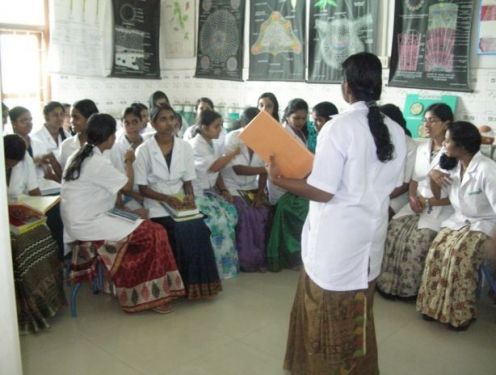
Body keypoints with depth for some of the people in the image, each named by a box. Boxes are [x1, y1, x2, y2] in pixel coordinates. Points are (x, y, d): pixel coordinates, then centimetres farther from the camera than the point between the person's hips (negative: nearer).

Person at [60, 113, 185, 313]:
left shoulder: (79, 156, 10)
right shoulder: (98, 162, -20)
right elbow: (127, 185, -8)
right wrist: (129, 162, 9)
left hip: (79, 220, 10)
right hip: (89, 225, -10)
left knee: (143, 227, 8)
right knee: (154, 234, -8)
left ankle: (134, 292, 10)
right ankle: (152, 295, 5)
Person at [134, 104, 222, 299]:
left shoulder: (185, 147, 4)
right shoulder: (144, 150, -6)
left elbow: (187, 181, 8)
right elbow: (143, 188, -5)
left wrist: (190, 197, -13)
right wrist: (167, 199, -19)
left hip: (180, 202, 3)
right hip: (157, 205, -3)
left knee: (198, 228, -24)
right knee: (183, 230, -27)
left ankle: (198, 282, -6)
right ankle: (182, 284, -8)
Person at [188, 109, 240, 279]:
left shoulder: (214, 145, 10)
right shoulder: (195, 146, -16)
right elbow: (214, 167, -27)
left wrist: (224, 190, 0)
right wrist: (235, 151, -25)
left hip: (211, 192, 8)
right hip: (196, 194, -8)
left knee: (231, 213, -10)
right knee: (220, 220, -22)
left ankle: (230, 260, 1)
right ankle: (223, 265, -7)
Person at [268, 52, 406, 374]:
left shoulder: (339, 127, -19)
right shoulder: (396, 132, 0)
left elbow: (322, 192, -20)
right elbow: (392, 187, 9)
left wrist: (279, 179, -7)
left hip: (337, 237, -6)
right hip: (372, 233, 6)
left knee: (327, 312, 12)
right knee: (358, 313, 22)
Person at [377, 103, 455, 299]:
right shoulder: (421, 148, 11)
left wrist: (429, 202, -18)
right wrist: (413, 197, -7)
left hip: (441, 208, -5)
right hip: (418, 204, 5)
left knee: (419, 238, -25)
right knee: (394, 229, -16)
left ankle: (411, 288, -6)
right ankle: (389, 282, -6)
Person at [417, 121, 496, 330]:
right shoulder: (452, 165, 0)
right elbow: (437, 196, 12)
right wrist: (433, 174, -6)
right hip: (458, 219, 6)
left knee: (459, 253, -29)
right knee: (437, 250, -19)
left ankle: (461, 312, -14)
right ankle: (435, 305, -7)